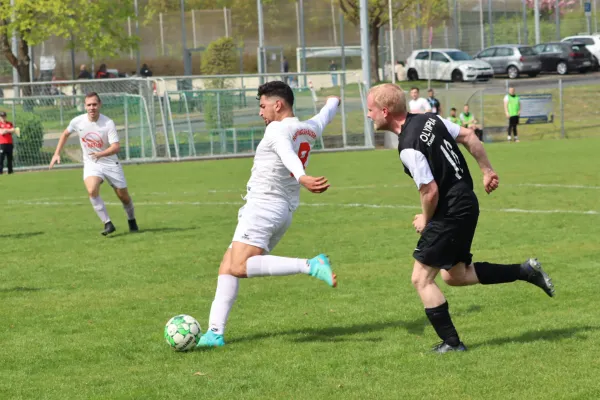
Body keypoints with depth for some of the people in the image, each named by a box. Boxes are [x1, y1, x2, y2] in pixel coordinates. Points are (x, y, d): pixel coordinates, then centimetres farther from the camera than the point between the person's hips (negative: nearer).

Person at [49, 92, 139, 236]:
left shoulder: (108, 123, -20)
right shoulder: (78, 121, -11)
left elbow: (116, 147, -27)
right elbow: (65, 134, 11)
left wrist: (101, 154, -45)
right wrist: (57, 154, 6)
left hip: (110, 163, -1)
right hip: (91, 164, 1)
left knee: (123, 196, 8)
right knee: (92, 190, -28)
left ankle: (132, 221, 38)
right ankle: (108, 224, -20)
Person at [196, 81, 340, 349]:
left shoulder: (278, 129, -10)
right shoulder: (311, 129, 15)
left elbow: (289, 156, -32)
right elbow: (326, 115, 38)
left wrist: (302, 178, -51)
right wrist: (332, 101, 60)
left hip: (263, 205, -10)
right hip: (285, 211, 10)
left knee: (239, 267, -24)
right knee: (227, 267, 10)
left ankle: (310, 266, -30)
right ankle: (215, 332, 3)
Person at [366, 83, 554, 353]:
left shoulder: (408, 148, -24)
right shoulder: (429, 119, 4)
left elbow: (430, 191, -22)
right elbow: (468, 137, 11)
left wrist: (425, 221, -4)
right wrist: (487, 171, 18)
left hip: (450, 212, -10)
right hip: (467, 202, 10)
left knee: (421, 279, 0)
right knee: (454, 275, 21)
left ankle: (451, 343, 4)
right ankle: (526, 271, 20)